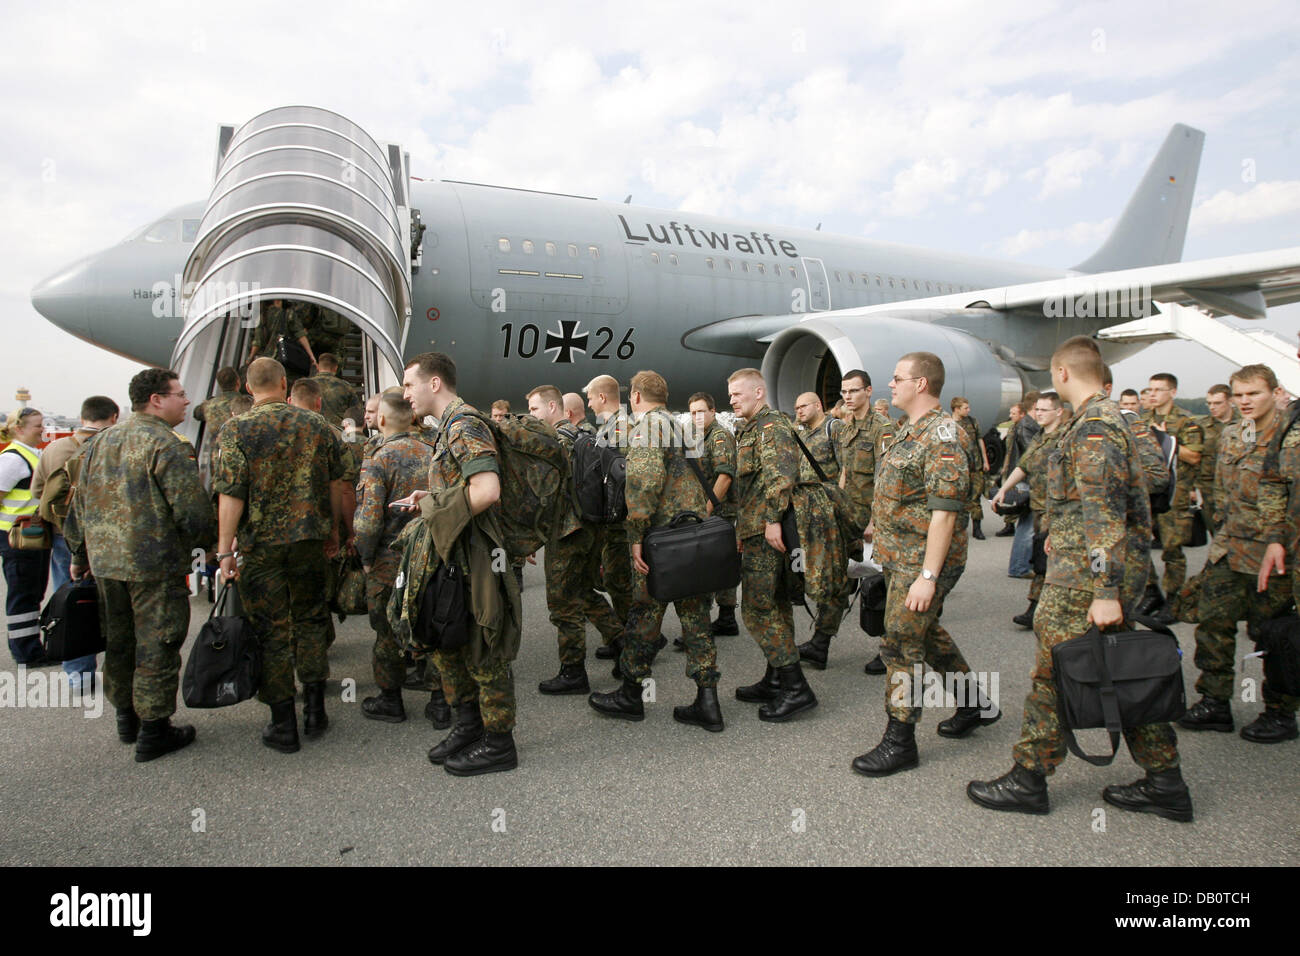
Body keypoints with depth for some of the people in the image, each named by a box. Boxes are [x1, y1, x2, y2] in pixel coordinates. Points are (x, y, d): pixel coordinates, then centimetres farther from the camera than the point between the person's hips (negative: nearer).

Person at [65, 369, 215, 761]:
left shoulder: (101, 441, 11)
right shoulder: (165, 445, -14)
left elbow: (80, 503, 17)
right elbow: (192, 510, -19)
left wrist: (80, 555, 25)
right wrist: (209, 541, -1)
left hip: (105, 561, 8)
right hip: (155, 563, -8)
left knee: (119, 642, 18)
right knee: (156, 646, 1)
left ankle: (126, 719, 32)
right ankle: (153, 731, 8)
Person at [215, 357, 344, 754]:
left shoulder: (237, 429, -7)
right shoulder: (317, 424, 3)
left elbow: (231, 495, -12)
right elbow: (335, 483, 7)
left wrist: (224, 549, -8)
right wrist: (333, 529, 19)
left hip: (260, 542, -2)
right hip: (310, 538, 3)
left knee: (271, 630, 6)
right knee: (310, 619, 17)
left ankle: (283, 724, 12)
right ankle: (315, 709, 19)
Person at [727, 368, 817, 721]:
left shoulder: (772, 425, -10)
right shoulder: (750, 429, 21)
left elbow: (780, 473, -25)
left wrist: (773, 519, -27)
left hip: (765, 531, -10)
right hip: (757, 529, 10)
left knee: (758, 607, -9)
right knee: (776, 604, 13)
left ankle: (796, 688, -5)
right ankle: (776, 681, 22)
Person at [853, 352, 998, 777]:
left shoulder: (942, 436, -20)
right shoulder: (909, 430, 11)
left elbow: (944, 513, -25)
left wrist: (928, 576, -27)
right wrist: (880, 523, 25)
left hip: (922, 561, -10)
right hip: (900, 556, 10)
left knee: (901, 644, -4)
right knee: (926, 632, 20)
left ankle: (899, 742, 8)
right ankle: (976, 704, 38)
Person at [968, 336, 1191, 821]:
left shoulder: (1094, 427, -17)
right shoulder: (1109, 417, 16)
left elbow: (1104, 513, -24)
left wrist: (1105, 592, -25)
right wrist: (1060, 536, 35)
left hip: (1085, 576, -10)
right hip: (1107, 568, 10)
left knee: (1053, 674, -1)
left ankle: (1027, 781, 10)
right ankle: (1165, 782, 22)